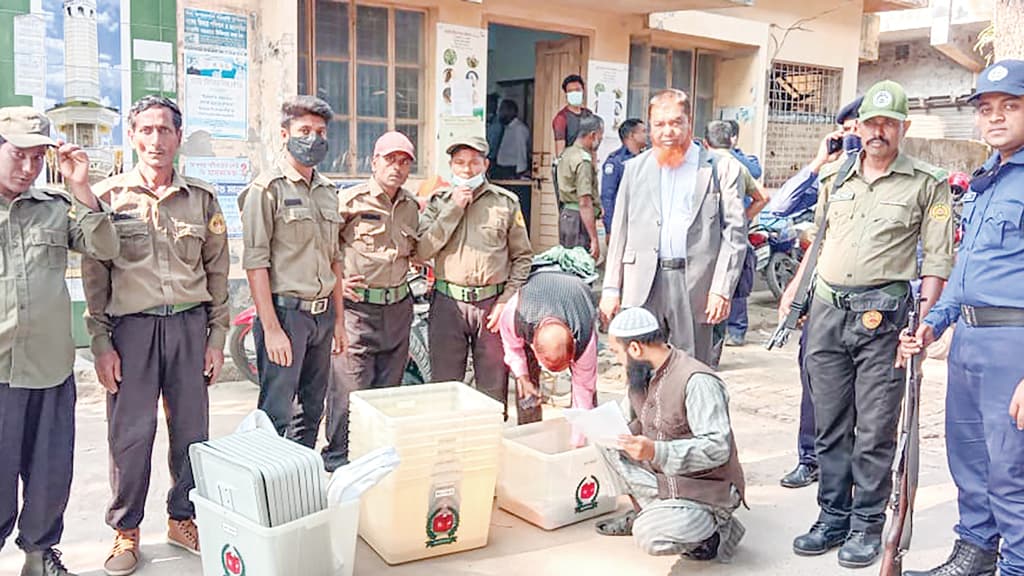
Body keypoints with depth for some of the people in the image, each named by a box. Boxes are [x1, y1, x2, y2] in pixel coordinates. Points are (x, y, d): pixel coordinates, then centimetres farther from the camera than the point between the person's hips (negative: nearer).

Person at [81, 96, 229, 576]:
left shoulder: (202, 198, 7)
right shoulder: (108, 196, 2)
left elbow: (217, 272, 9)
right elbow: (94, 277, 2)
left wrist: (217, 337, 5)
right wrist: (101, 343, -3)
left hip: (190, 323, 2)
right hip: (131, 326, -2)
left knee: (192, 429, 9)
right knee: (130, 434, 3)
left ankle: (183, 518, 27)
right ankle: (125, 530, 21)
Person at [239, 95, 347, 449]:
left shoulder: (328, 191, 15)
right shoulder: (268, 188, -7)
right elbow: (255, 262, -13)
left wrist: (338, 319, 16)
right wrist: (271, 328, -18)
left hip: (323, 315, 7)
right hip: (285, 312, -7)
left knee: (311, 412, 15)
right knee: (278, 419, -4)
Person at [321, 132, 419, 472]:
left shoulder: (412, 206, 14)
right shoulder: (350, 200, -4)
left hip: (398, 309, 6)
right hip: (356, 306, -5)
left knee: (389, 388, 12)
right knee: (350, 388, -4)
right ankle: (338, 457, 11)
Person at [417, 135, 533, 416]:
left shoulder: (505, 202, 6)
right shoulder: (439, 201, 8)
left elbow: (523, 257, 7)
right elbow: (422, 252, -6)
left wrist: (506, 301, -4)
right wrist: (453, 209, -8)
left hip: (492, 305, 0)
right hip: (447, 304, 1)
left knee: (494, 390, 7)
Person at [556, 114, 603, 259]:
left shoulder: (568, 153, 13)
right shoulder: (584, 161, -17)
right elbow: (584, 203, -23)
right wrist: (594, 239, -23)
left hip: (566, 213, 10)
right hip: (578, 218, -10)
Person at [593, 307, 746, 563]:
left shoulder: (698, 382, -25)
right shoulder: (643, 376, 3)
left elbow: (718, 448, -30)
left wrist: (655, 451, -40)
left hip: (705, 493, -8)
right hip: (663, 480, 8)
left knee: (649, 537, -29)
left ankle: (717, 529, -1)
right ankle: (643, 512, 11)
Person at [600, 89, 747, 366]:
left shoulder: (722, 168, 5)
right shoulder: (635, 168, 14)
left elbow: (735, 232, 1)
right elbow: (620, 232, 14)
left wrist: (722, 289, -8)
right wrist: (611, 288, 8)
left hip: (696, 286, -2)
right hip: (642, 288, 2)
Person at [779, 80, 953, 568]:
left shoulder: (927, 184, 1)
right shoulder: (834, 178, 13)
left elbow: (938, 259, -2)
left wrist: (924, 318, -11)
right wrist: (793, 290, 19)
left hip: (883, 313, -4)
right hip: (826, 309, 4)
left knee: (874, 428, 0)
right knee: (830, 425, 10)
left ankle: (867, 526, 13)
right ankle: (832, 519, 21)